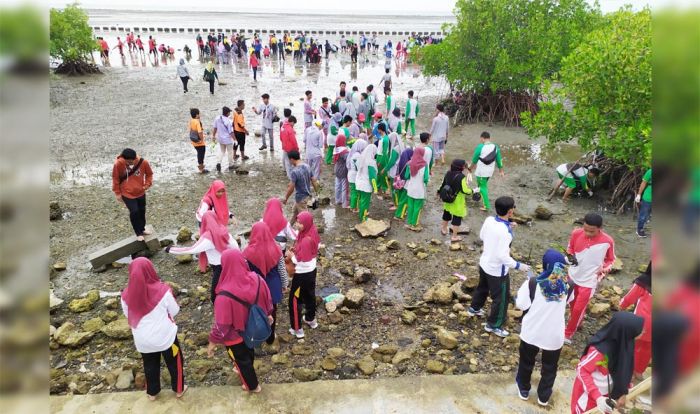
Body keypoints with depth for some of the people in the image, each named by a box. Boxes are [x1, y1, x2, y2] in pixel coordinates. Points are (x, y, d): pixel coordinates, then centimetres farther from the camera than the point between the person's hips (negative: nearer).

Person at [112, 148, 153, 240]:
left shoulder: (143, 162, -15)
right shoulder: (118, 164, -19)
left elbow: (149, 174, 3)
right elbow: (115, 178, -6)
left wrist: (147, 184, -9)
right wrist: (118, 193, -3)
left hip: (140, 192, 3)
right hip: (127, 194, -3)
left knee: (142, 211, 16)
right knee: (134, 211, -11)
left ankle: (142, 229, 38)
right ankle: (138, 233, 7)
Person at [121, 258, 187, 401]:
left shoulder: (126, 295, -15)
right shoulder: (162, 290, -24)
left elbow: (128, 315, 2)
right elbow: (175, 311, -10)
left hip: (143, 339, 3)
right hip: (165, 336, -3)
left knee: (150, 365, 26)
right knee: (174, 362, 21)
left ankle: (152, 392, 44)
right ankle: (179, 389, 37)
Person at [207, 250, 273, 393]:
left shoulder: (225, 295, -39)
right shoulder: (257, 279, -22)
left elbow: (221, 324, -28)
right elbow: (268, 299, -4)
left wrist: (212, 342, -10)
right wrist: (268, 314, 15)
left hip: (235, 336, -5)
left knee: (241, 359, 24)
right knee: (249, 352, 33)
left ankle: (253, 385, 47)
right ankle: (244, 371, 62)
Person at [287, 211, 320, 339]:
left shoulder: (306, 240, -32)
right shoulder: (312, 234, -4)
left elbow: (304, 262, -26)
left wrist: (292, 256, -14)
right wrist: (296, 251, 2)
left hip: (302, 274, -9)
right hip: (311, 271, 9)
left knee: (295, 300, 7)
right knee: (309, 295, 26)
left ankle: (297, 329, 18)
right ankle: (311, 319, 45)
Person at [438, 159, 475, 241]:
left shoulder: (448, 173, -5)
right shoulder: (461, 177, -25)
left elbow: (443, 184, 9)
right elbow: (464, 190, -23)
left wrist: (439, 191, 26)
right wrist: (472, 191, -5)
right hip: (457, 202, -7)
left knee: (446, 214, 26)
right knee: (457, 218, 6)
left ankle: (444, 229, 47)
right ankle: (454, 237, 14)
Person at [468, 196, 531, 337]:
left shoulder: (489, 220, -11)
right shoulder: (505, 232, -33)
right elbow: (502, 256, -31)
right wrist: (518, 265, -19)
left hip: (484, 264, 8)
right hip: (497, 270, -8)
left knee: (482, 287, 31)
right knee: (501, 298, 13)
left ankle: (474, 308, 54)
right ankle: (493, 325, 29)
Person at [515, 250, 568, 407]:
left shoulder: (533, 283, -18)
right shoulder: (567, 284, -9)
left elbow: (521, 305, -16)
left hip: (531, 332, -1)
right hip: (554, 335, 1)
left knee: (526, 362, 23)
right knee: (550, 367, 23)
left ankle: (524, 390, 42)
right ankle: (543, 397, 38)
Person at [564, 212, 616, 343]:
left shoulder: (608, 241, -19)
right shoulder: (576, 233, -15)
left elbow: (611, 259, -1)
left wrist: (604, 269, -20)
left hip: (589, 281, -3)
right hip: (572, 276, 3)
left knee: (578, 309, 3)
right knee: (572, 304, 20)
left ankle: (568, 334, 23)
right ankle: (575, 322, 48)